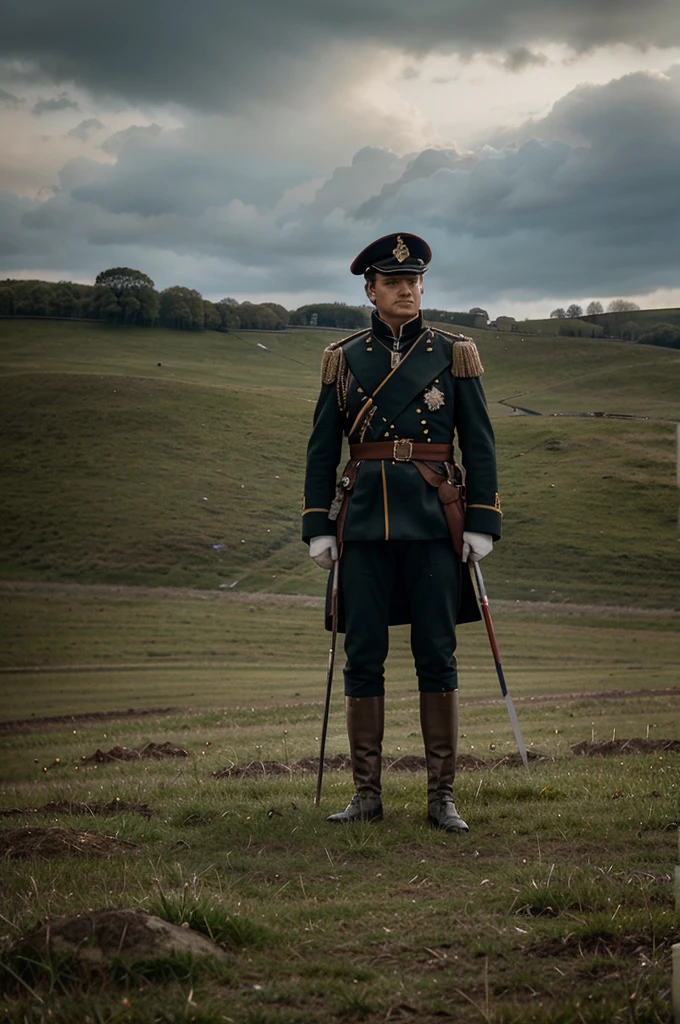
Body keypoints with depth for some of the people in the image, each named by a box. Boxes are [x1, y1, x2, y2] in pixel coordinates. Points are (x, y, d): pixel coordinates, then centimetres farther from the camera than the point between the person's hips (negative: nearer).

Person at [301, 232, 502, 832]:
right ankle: (367, 794, 10)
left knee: (437, 656, -1)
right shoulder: (344, 360, 9)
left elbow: (479, 446, 4)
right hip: (365, 522, 1)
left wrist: (483, 526, -4)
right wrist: (318, 528, 2)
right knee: (364, 658, 1)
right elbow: (322, 449, 9)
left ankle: (443, 795, 6)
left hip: (433, 522, -1)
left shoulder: (454, 355, 6)